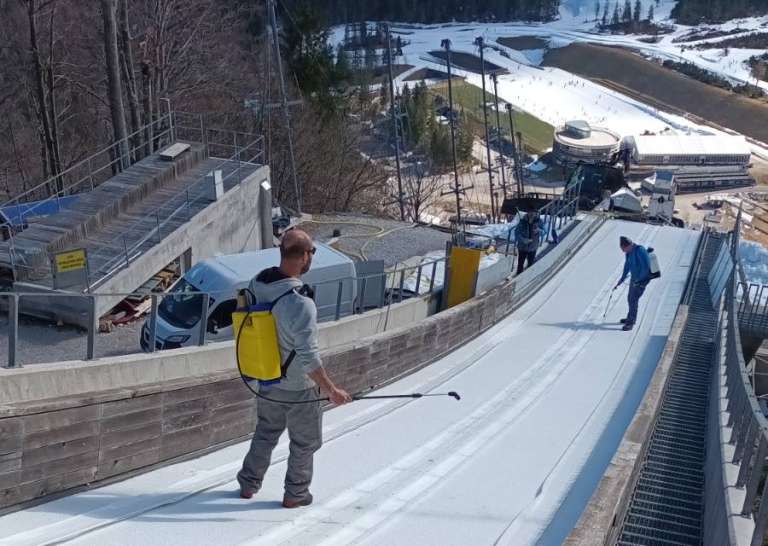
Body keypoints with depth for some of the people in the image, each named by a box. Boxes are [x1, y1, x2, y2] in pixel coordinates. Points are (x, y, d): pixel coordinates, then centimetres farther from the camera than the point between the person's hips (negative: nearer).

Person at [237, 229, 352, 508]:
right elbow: (309, 357, -29)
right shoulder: (300, 302, -32)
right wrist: (331, 390, -18)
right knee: (305, 442, 16)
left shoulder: (257, 283, -9)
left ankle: (248, 484, 40)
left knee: (265, 433, 28)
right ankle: (295, 494, 32)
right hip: (298, 387, -7)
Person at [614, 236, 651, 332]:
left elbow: (646, 267, -26)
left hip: (642, 279, -9)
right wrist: (621, 280, 16)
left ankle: (630, 323, -2)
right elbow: (627, 266, 14)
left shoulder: (640, 251, -26)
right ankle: (631, 318, 38)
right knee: (630, 298, 19)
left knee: (633, 299, -9)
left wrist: (639, 280, -19)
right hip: (634, 278, 9)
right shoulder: (628, 253, 1)